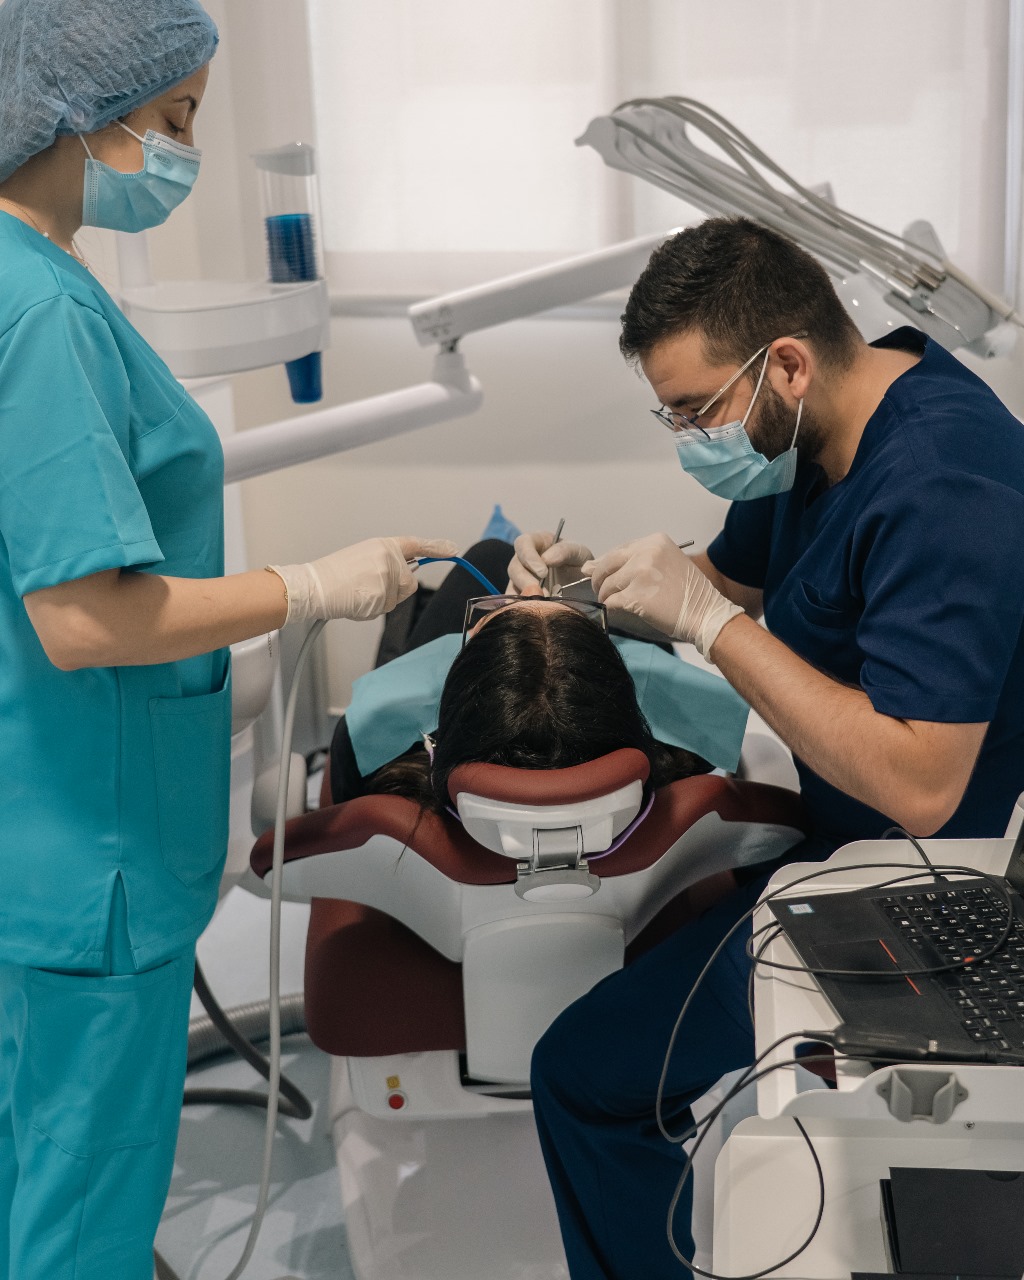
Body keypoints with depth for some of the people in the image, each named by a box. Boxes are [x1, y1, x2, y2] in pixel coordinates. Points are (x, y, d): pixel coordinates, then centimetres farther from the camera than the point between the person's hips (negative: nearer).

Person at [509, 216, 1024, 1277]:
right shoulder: (815, 431, 1)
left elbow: (919, 788, -34)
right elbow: (733, 576, 17)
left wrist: (706, 619, -29)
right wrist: (592, 579, -4)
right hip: (838, 838, 10)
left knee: (586, 1072, -9)